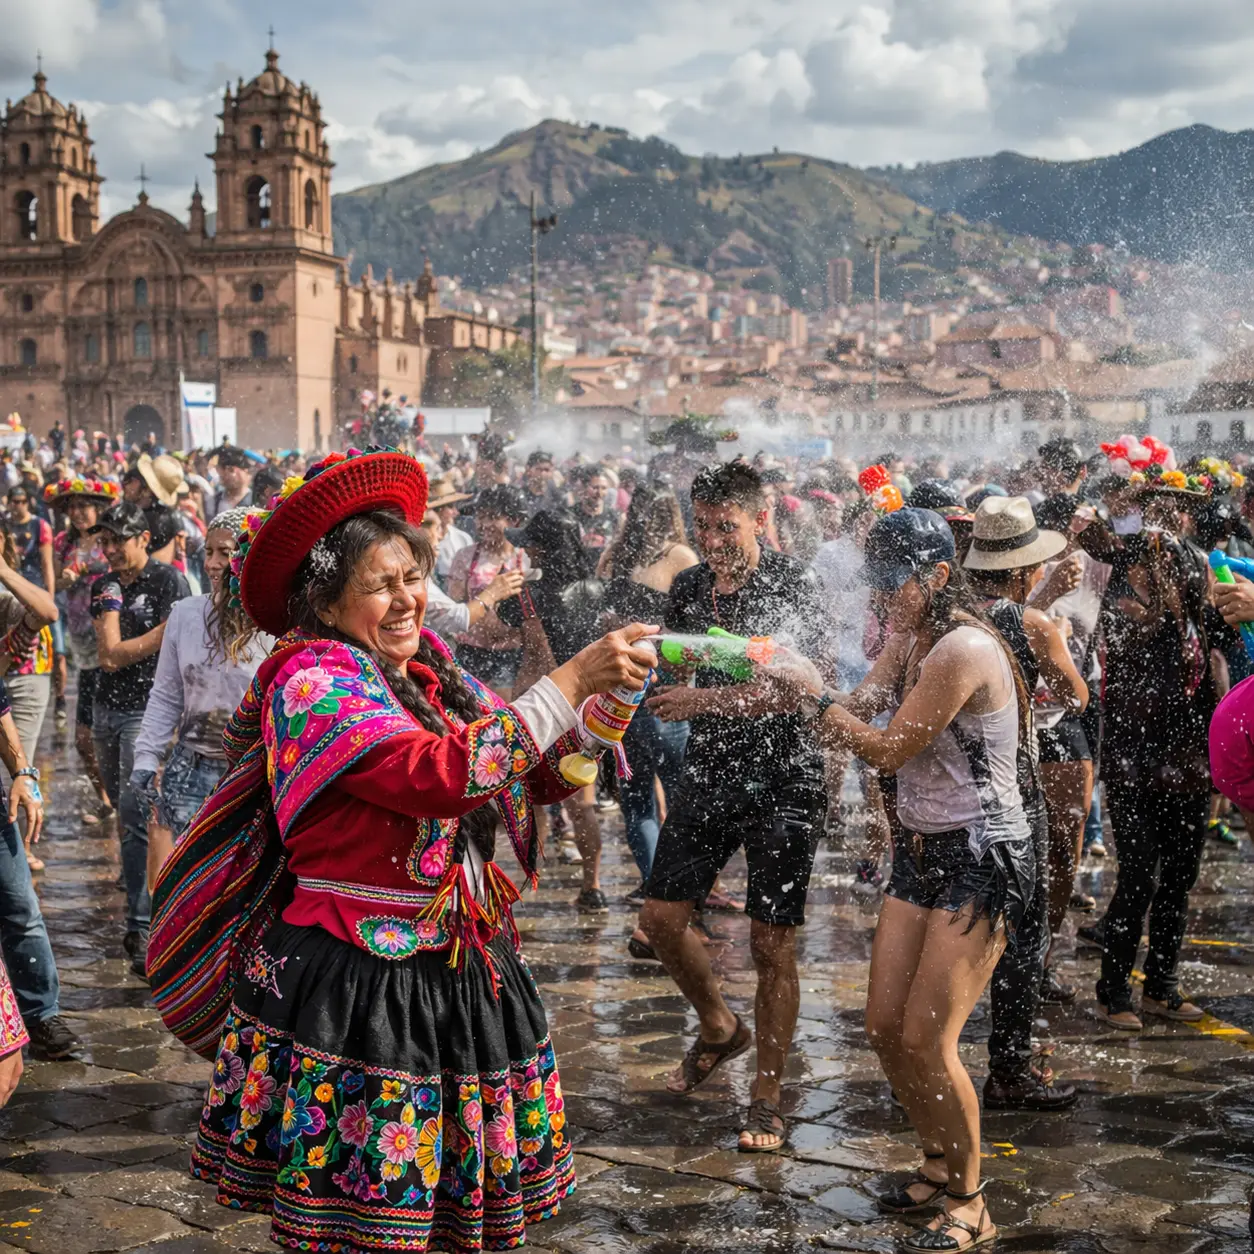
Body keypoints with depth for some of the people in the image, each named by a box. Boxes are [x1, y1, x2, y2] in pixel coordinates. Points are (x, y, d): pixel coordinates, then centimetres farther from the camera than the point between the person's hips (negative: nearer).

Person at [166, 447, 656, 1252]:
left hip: (463, 973, 7)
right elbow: (444, 773, -26)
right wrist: (572, 681, -23)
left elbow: (539, 777, 12)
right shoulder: (313, 685, -12)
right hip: (358, 987, -7)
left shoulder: (431, 673, 10)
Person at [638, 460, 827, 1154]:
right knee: (661, 917, 6)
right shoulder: (688, 586, 5)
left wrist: (704, 697, -35)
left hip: (782, 777, -6)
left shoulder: (791, 583, -12)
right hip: (708, 769, 6)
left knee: (772, 942, -1)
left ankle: (766, 1097, 14)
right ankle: (719, 1027, 33)